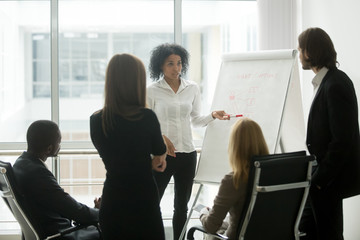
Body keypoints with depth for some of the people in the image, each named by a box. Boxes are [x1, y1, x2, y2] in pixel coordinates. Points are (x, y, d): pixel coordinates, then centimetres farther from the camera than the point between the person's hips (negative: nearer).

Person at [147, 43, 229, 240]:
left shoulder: (192, 88, 7)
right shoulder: (152, 91, -3)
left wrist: (213, 116, -3)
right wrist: (160, 138, -19)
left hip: (187, 153, 4)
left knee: (181, 206, 11)